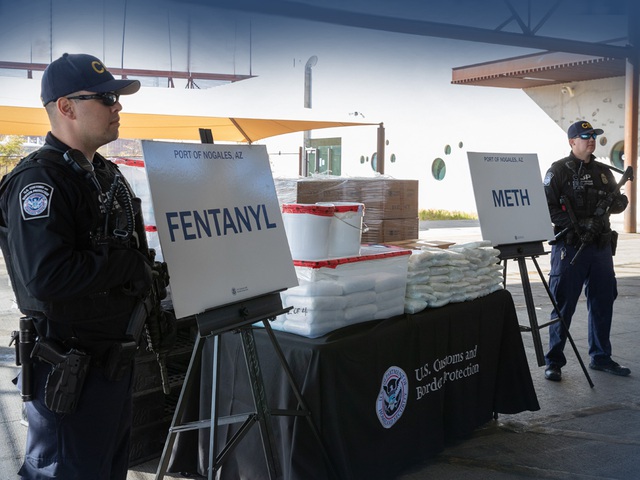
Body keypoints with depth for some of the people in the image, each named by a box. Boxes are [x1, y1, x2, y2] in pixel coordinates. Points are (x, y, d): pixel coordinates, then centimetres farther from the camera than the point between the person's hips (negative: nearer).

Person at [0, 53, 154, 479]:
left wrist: (147, 275, 4)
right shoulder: (39, 180, -19)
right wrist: (128, 267, -20)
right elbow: (46, 276, -31)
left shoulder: (107, 174, 11)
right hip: (68, 373, -9)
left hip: (115, 358, 9)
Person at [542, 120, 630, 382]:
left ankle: (601, 357, 25)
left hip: (601, 246, 6)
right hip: (570, 247, -6)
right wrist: (578, 225, -20)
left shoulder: (603, 171, 15)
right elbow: (548, 208, -11)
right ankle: (554, 362, 7)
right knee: (563, 305, -1)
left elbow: (619, 201, 18)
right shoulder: (558, 171, -4)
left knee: (603, 302, 12)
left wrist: (617, 200, -6)